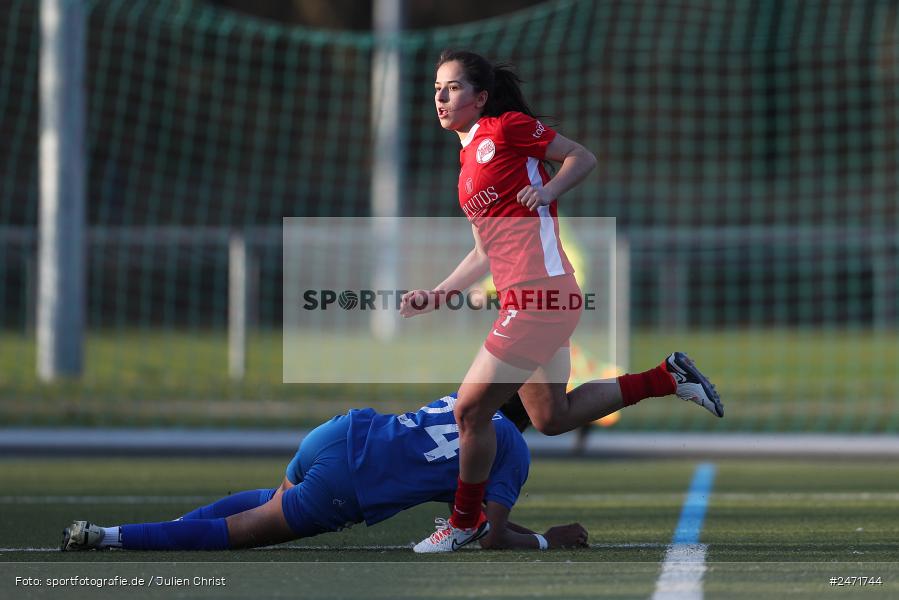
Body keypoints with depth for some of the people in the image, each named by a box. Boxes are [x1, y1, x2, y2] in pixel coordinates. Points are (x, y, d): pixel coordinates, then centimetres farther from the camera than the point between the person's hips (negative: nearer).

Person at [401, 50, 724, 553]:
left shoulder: (506, 127, -3)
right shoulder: (469, 161, 22)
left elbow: (583, 157, -1)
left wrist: (546, 191, -17)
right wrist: (435, 296, 20)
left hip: (541, 292, -10)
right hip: (525, 297, 10)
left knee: (471, 410, -6)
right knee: (551, 417, 16)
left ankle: (465, 523, 10)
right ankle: (668, 378, 21)